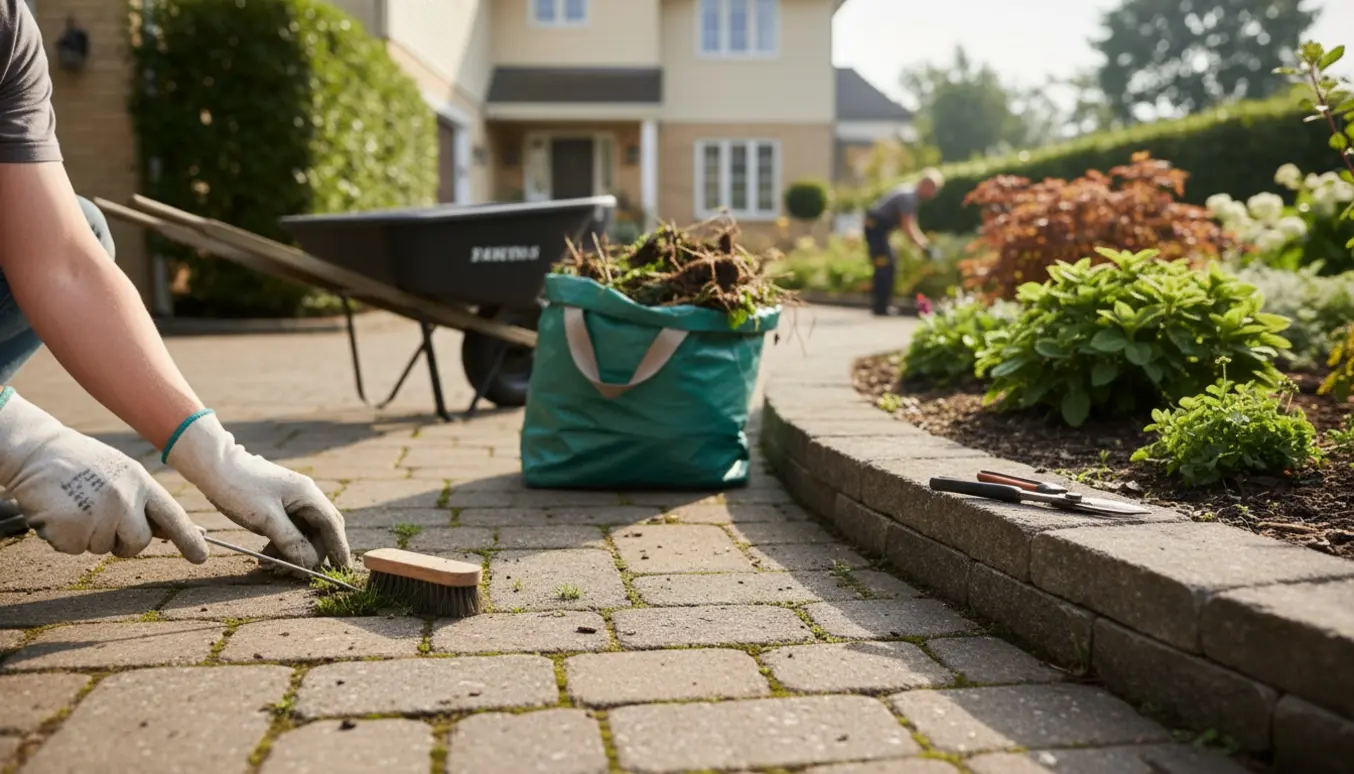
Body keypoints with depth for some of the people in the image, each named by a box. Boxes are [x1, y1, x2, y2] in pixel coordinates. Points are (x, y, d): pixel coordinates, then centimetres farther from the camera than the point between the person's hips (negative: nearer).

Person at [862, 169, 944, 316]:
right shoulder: (908, 196, -21)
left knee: (890, 264, 14)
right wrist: (924, 247, -21)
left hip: (879, 228, 10)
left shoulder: (913, 195, 9)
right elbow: (907, 227, -24)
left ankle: (879, 303, 20)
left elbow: (911, 226, 14)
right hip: (876, 227, -10)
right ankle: (881, 306, -4)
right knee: (885, 266, -9)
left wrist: (927, 243, 8)